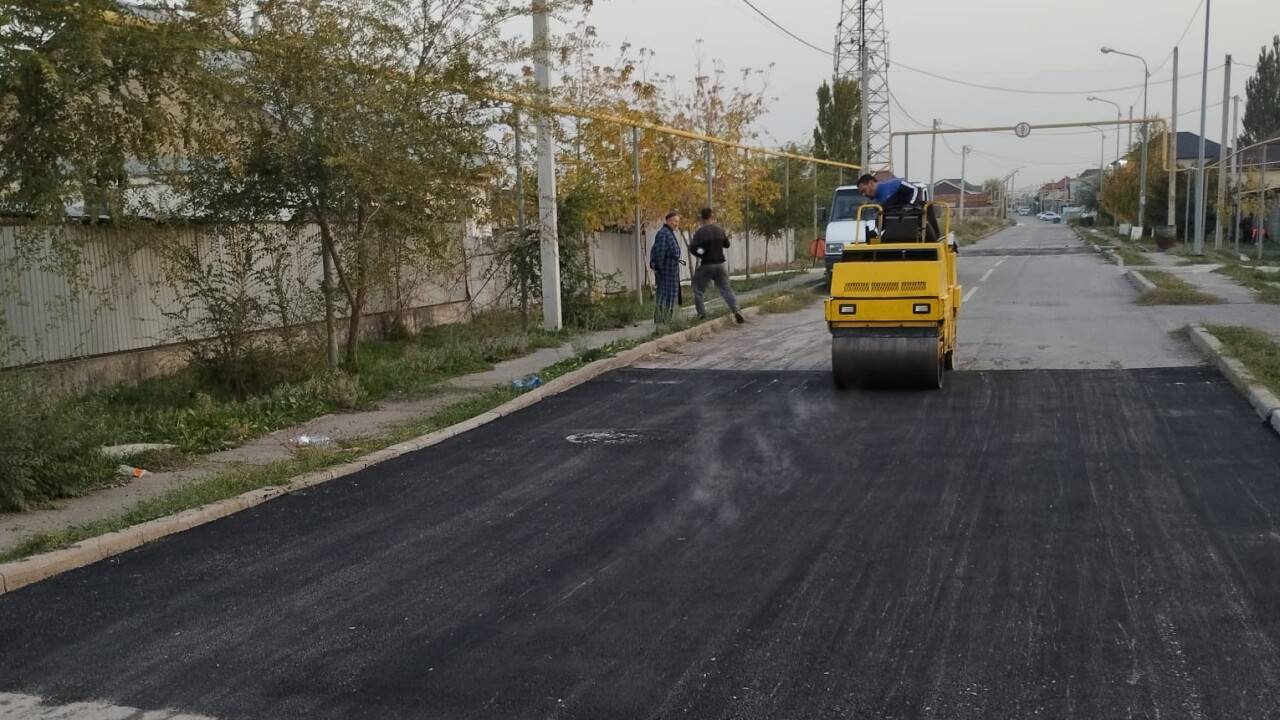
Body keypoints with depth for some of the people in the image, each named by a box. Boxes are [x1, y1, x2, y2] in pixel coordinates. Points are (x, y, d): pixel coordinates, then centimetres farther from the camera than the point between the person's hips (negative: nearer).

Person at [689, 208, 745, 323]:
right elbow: (726, 244, 14)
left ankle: (701, 314, 7)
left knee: (698, 290, 10)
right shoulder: (720, 230, 1)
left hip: (706, 265, -4)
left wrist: (700, 255, 3)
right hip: (720, 265, 4)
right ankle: (735, 310, -8)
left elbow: (693, 249, -15)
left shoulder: (700, 232, -13)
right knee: (726, 289, 6)